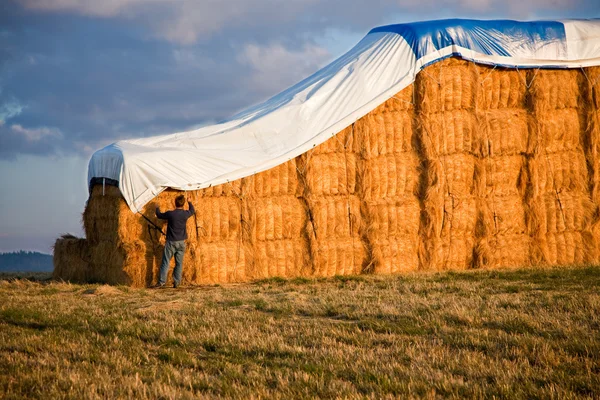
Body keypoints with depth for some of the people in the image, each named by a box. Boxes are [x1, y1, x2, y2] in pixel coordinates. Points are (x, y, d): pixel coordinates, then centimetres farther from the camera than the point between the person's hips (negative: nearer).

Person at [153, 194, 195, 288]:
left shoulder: (170, 214, -13)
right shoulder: (185, 214, -5)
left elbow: (159, 215, 6)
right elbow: (192, 211, 19)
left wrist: (157, 208, 27)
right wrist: (190, 202, 38)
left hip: (171, 242, -3)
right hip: (181, 242, 3)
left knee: (165, 262, 1)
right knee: (179, 263, 10)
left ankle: (162, 281, -5)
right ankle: (176, 282, 10)